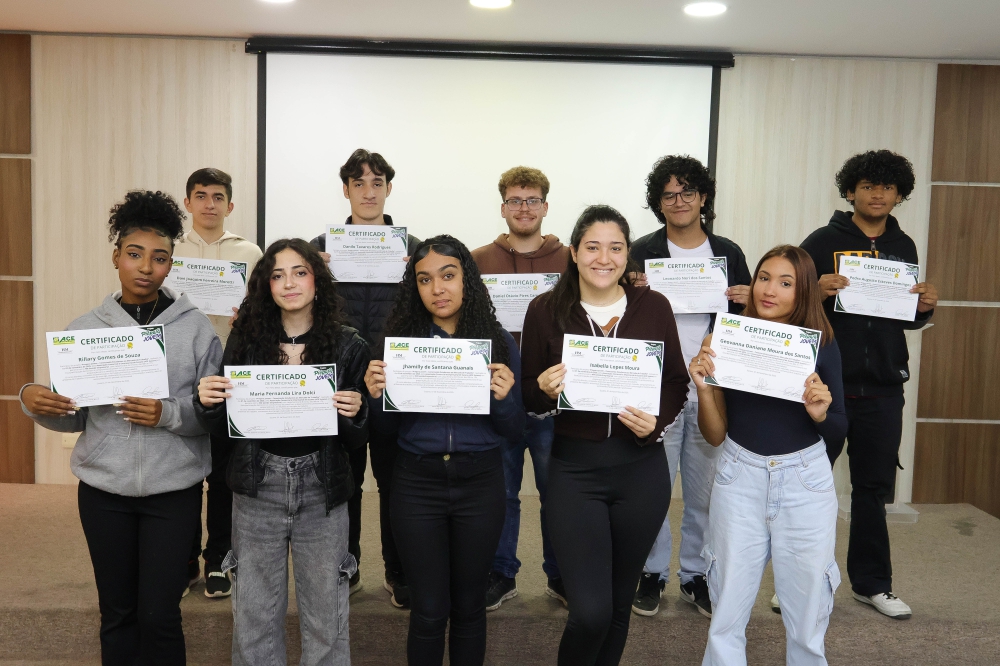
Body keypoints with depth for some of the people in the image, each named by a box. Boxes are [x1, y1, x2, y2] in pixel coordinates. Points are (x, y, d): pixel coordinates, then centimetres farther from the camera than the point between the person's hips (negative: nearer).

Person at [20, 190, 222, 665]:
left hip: (173, 489, -2)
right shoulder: (86, 328, 2)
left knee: (159, 615, 1)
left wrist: (170, 414, -22)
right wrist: (35, 403, -13)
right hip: (103, 488, 3)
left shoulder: (196, 327, -5)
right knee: (117, 612, 14)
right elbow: (75, 417, 6)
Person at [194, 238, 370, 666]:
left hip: (321, 491, -1)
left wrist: (355, 413, -21)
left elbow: (358, 439, 0)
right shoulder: (246, 340, 1)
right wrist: (208, 403, -14)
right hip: (257, 487, 1)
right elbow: (223, 429, 6)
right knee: (253, 617, 12)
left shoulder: (348, 346, -3)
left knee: (325, 619, 8)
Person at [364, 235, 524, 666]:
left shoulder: (498, 341, -1)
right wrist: (377, 396, -16)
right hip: (417, 484, 0)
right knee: (429, 609, 6)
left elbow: (514, 430, 2)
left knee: (468, 604, 13)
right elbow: (388, 430, 4)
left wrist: (503, 397, -18)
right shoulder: (399, 339, -1)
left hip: (479, 483, 1)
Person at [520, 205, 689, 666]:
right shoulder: (546, 310, -2)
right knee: (590, 611, -7)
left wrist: (656, 425, -11)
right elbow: (529, 399, 3)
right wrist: (546, 389, -19)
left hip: (642, 468, 2)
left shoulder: (654, 307, 1)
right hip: (574, 469, -2)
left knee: (619, 603, 15)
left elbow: (676, 382, 8)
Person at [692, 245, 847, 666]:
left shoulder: (822, 344, -4)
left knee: (807, 620, 11)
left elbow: (839, 431, 2)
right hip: (740, 478, 0)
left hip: (805, 481, 0)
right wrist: (703, 388, -20)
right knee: (726, 618, 7)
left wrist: (820, 411, -19)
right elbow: (714, 436, -3)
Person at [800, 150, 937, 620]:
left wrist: (925, 308, -5)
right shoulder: (823, 242, -3)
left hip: (883, 387, 4)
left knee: (873, 487, 12)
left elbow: (907, 318, 17)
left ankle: (871, 582, 26)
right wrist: (817, 289, -25)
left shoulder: (903, 247, 10)